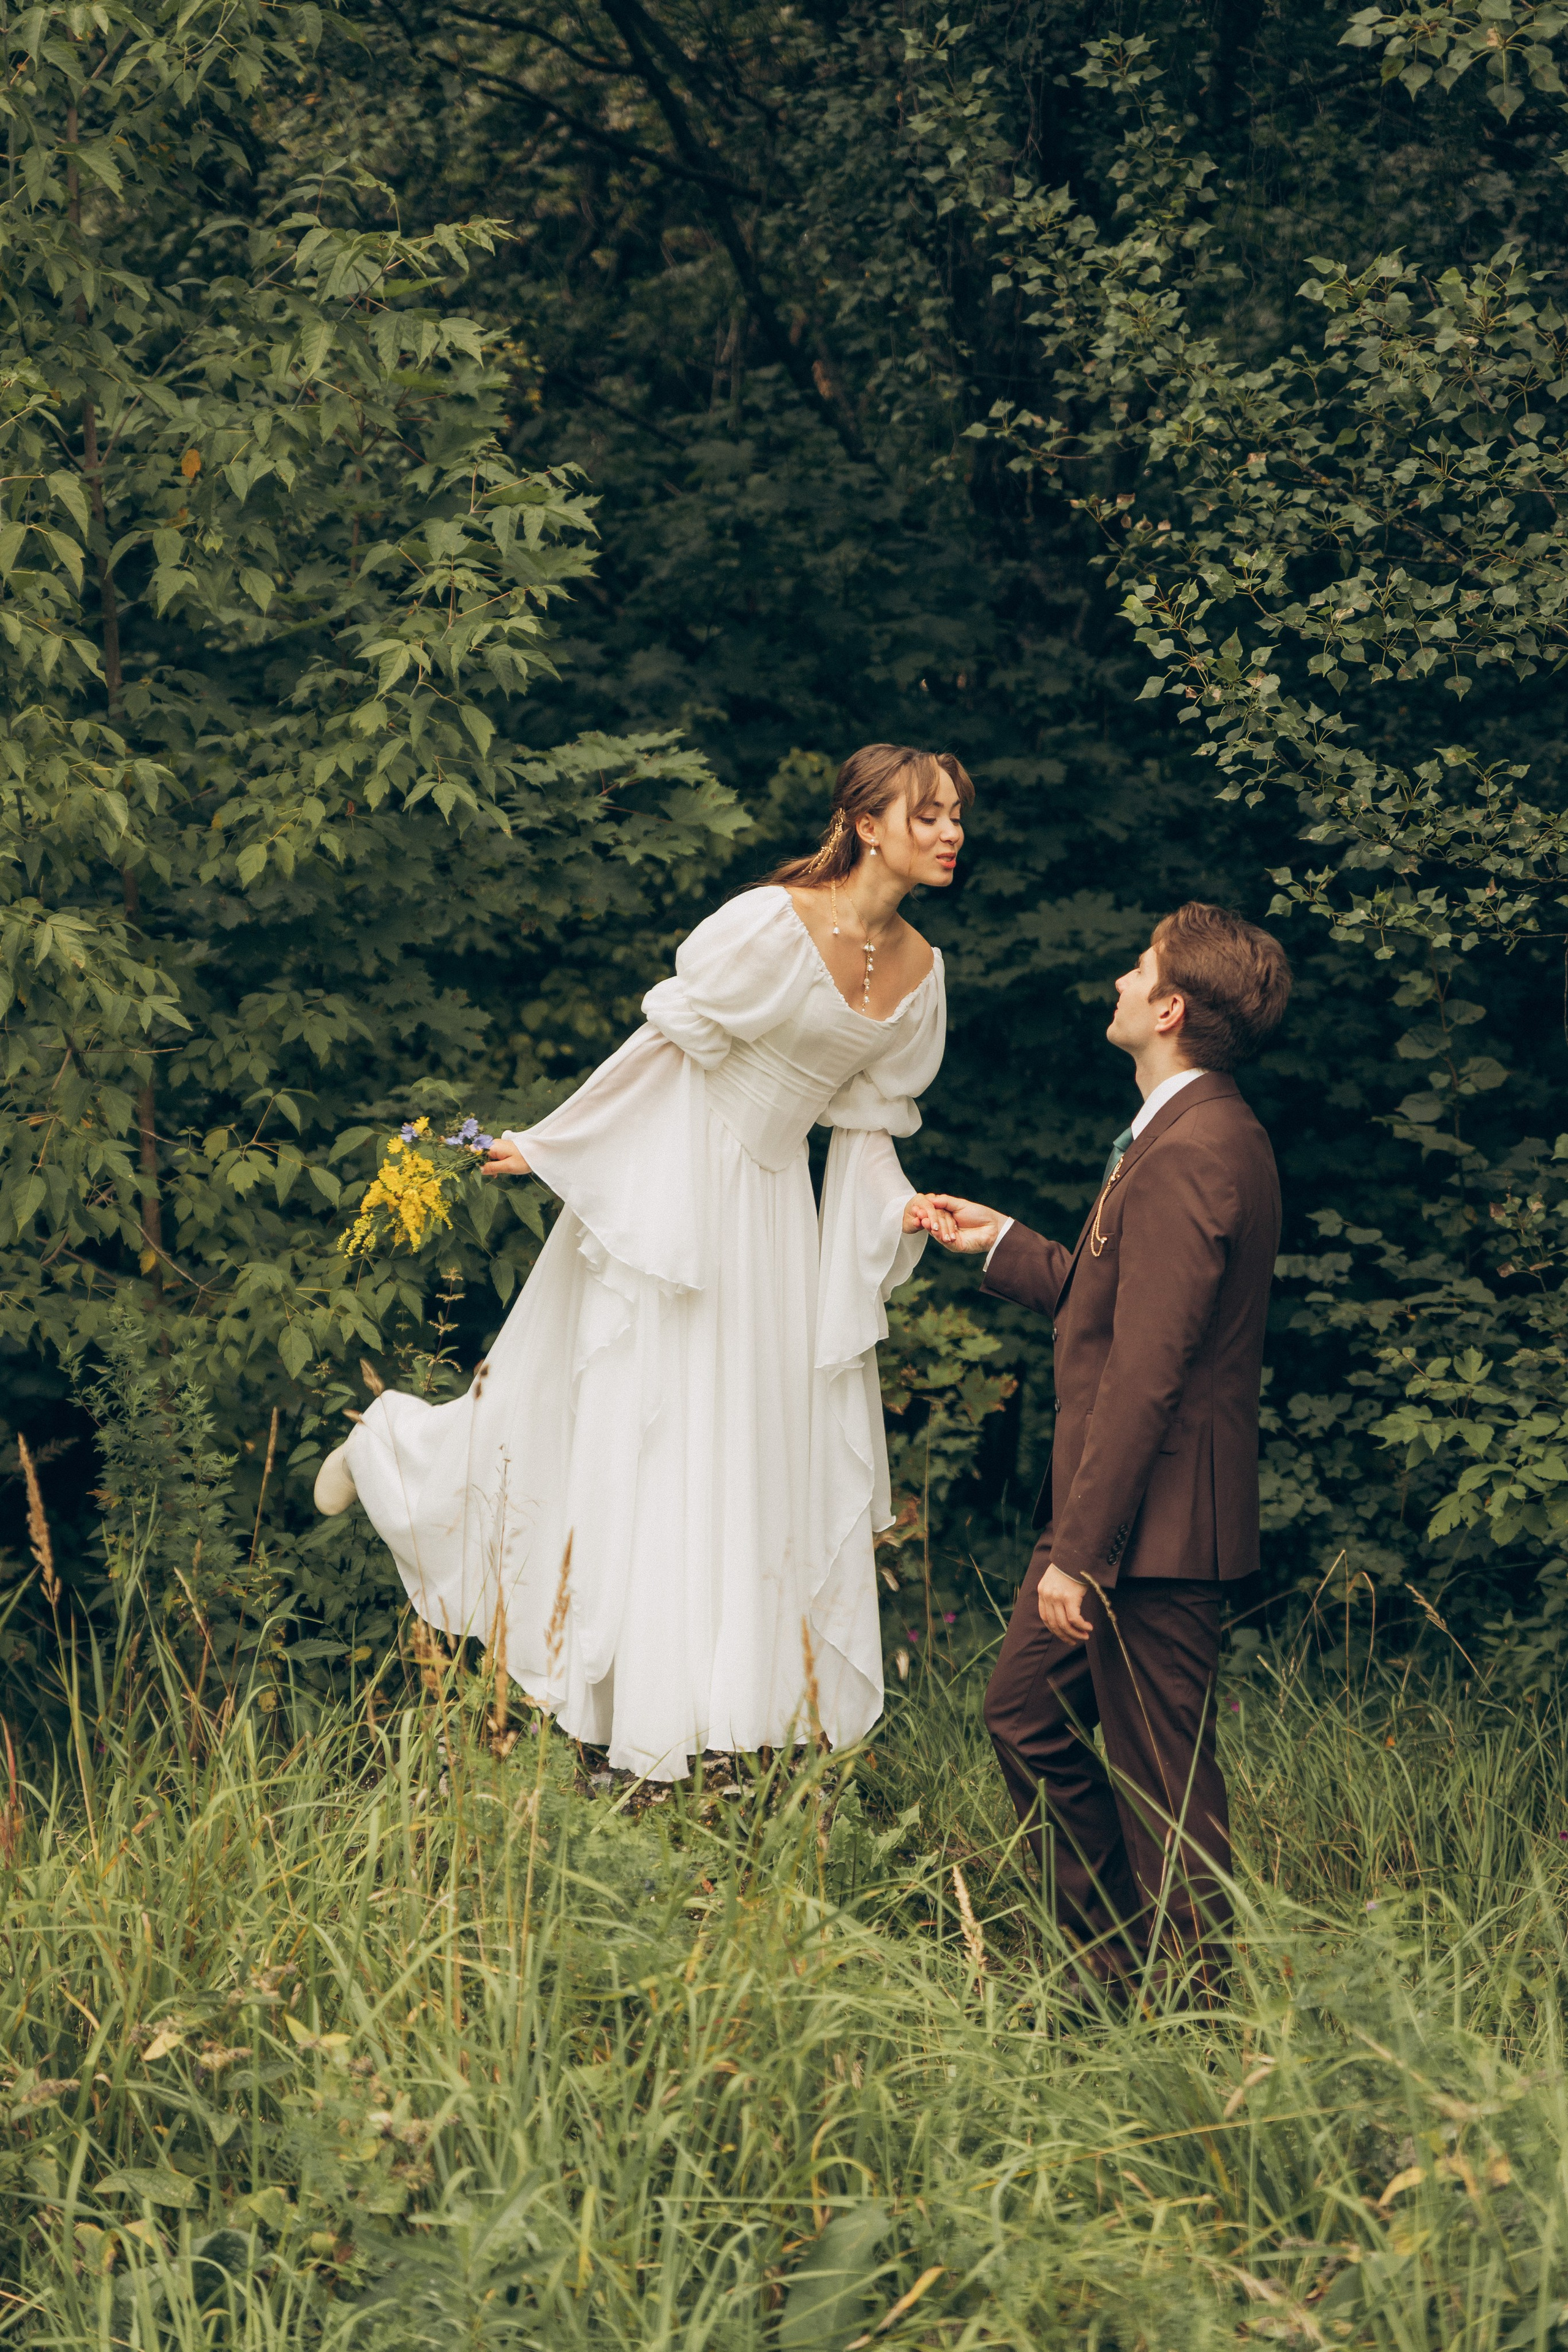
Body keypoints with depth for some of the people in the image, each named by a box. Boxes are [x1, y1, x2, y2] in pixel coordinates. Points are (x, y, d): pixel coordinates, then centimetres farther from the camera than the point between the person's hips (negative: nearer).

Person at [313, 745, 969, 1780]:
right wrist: (554, 1145, -7)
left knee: (775, 1448, 5)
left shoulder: (920, 970, 3)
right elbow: (666, 1046, -12)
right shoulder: (774, 923, -19)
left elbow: (867, 1117, 9)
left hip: (775, 1207, 7)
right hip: (676, 1187, -6)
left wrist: (899, 1207, -9)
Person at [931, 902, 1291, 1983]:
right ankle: (1113, 1966, 29)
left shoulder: (1186, 1155, -21)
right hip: (1128, 1514, 11)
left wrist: (1079, 1551, -22)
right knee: (1028, 1713, 19)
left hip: (1154, 1525, -11)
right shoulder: (1206, 1132, 12)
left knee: (1163, 1784, -1)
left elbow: (1146, 1372, -24)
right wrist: (1002, 1243, 26)